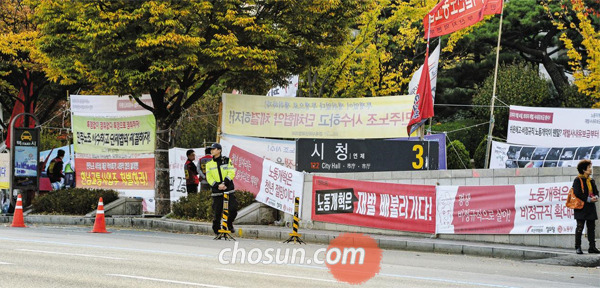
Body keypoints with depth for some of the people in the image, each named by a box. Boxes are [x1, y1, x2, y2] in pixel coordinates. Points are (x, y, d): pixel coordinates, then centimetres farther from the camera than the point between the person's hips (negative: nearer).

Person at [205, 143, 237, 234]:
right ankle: (216, 229, 11)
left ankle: (229, 224, 15)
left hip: (228, 189, -1)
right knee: (217, 211, -2)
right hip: (216, 191, 1)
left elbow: (231, 172, -2)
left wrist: (224, 183, -16)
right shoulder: (209, 163, 10)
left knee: (233, 209, -10)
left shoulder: (227, 160, 6)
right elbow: (209, 178, 3)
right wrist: (217, 185, -13)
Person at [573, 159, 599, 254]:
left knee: (591, 227, 5)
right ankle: (578, 247, -2)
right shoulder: (577, 180, -5)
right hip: (581, 207, -7)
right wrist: (588, 199, -18)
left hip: (591, 207, 7)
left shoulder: (591, 181, 16)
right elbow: (577, 193, -14)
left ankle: (592, 247, 7)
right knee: (580, 227, -5)